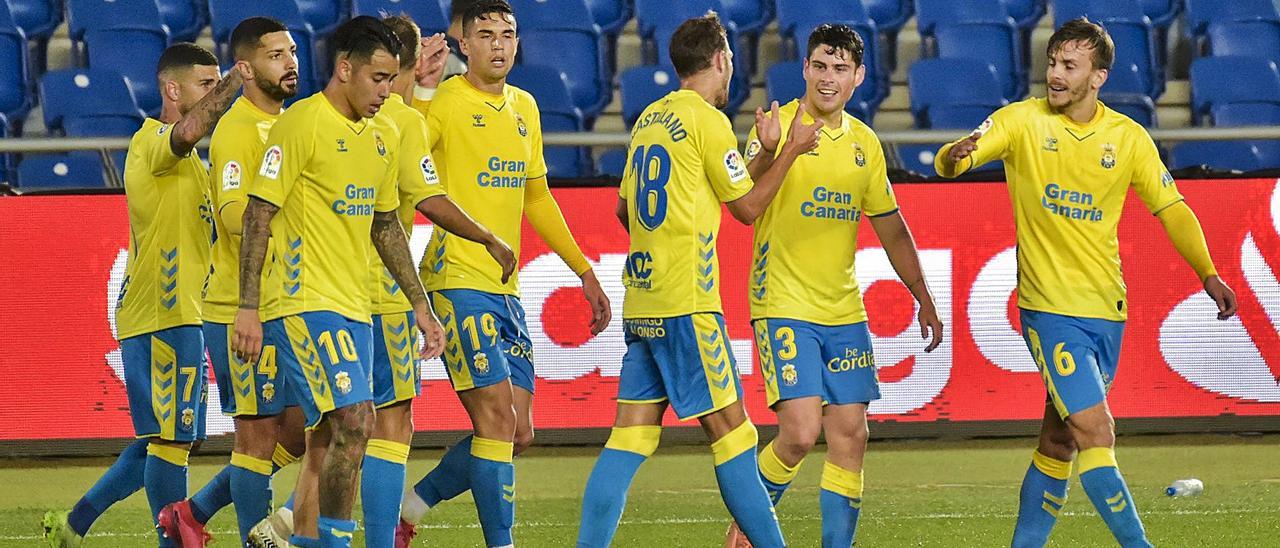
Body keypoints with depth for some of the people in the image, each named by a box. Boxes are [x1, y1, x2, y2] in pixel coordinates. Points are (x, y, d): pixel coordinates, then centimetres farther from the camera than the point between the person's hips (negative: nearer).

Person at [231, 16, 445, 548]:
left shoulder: (383, 135, 14)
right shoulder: (300, 124, -10)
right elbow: (259, 215, -11)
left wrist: (420, 305, 21)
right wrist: (248, 308, -15)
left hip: (353, 308, 8)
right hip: (306, 303, -8)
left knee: (325, 441, 8)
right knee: (354, 421, -18)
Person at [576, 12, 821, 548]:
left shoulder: (650, 118, 14)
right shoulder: (707, 120, -8)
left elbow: (624, 208, 25)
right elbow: (747, 206, -1)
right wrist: (792, 148, 7)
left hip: (641, 301, 7)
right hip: (686, 303, -7)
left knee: (630, 438, 4)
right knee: (731, 432, -3)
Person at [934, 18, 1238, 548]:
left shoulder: (1129, 138, 3)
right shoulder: (1023, 121, -4)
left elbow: (1171, 209, 11)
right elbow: (949, 162, -12)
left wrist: (1208, 274, 0)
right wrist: (955, 155, -37)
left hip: (1106, 307, 4)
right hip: (1050, 307, -4)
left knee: (1060, 443, 10)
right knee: (1095, 431, -15)